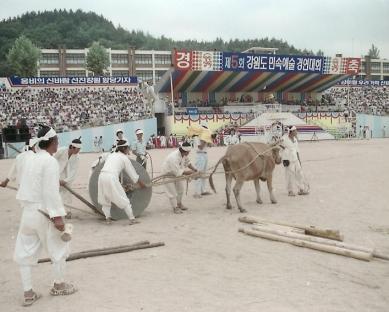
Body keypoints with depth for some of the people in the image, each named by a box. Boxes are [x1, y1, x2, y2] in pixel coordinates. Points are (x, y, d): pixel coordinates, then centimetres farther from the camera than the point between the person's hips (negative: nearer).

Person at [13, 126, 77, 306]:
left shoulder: (30, 160, 9)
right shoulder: (50, 161, -15)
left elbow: (22, 189, 14)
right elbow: (51, 191, -22)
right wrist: (57, 216, -22)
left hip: (28, 212, 8)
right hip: (44, 214, -7)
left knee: (25, 252, 12)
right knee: (58, 249, 12)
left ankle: (28, 293, 19)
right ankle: (59, 286, 27)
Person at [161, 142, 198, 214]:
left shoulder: (184, 154, -17)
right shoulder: (174, 157, -42)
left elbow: (187, 162, 6)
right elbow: (178, 172, -41)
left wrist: (193, 168, -7)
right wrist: (190, 172, -37)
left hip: (176, 173, 9)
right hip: (168, 174, -8)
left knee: (180, 189, 19)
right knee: (172, 192, -3)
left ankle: (179, 204, 39)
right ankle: (175, 208, 16)